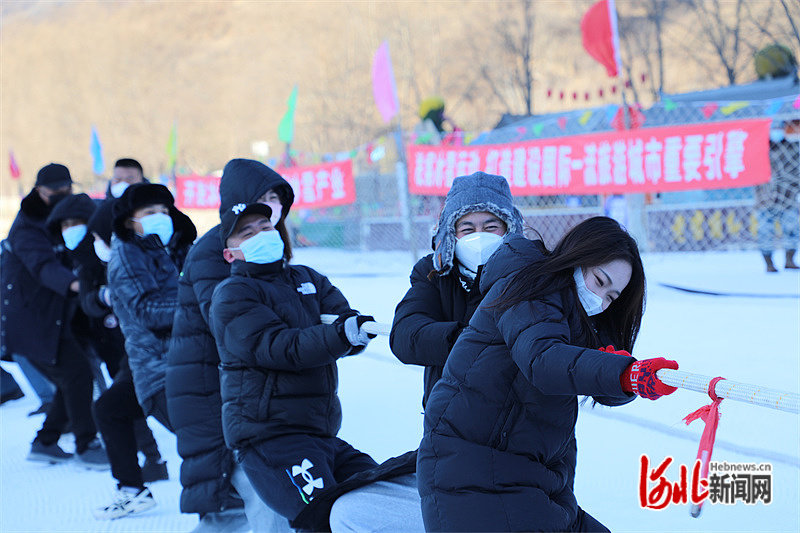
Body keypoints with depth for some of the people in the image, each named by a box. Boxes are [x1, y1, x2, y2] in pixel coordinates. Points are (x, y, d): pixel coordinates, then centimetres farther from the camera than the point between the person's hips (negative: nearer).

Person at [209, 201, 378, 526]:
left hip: (322, 435, 7)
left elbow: (345, 317, 5)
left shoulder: (308, 280, 20)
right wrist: (340, 335, -29)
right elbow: (279, 349, -15)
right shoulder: (232, 294, 0)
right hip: (269, 436, -7)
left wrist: (354, 327, -21)